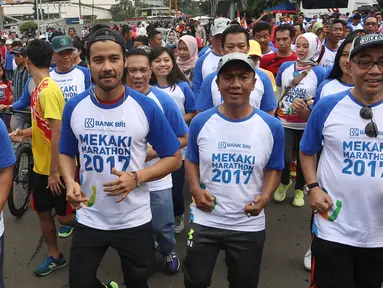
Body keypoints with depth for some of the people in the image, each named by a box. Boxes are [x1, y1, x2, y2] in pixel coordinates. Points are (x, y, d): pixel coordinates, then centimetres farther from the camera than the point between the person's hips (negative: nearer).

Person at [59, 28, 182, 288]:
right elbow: (66, 153, 9)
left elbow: (174, 158, -5)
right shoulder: (74, 107, -5)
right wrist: (70, 182, -13)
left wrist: (137, 177, -21)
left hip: (134, 221, -1)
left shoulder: (146, 107, -12)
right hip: (89, 220, 2)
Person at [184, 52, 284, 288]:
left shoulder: (272, 127, -7)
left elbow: (274, 169, 3)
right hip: (205, 220, 0)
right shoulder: (200, 122, -7)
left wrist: (265, 197, -15)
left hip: (249, 225, 0)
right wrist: (196, 189, -11)